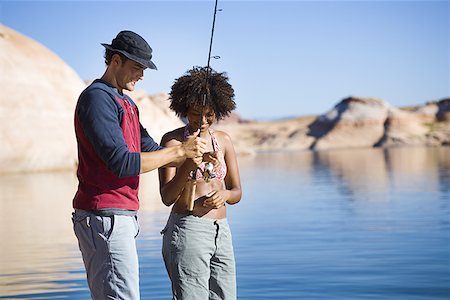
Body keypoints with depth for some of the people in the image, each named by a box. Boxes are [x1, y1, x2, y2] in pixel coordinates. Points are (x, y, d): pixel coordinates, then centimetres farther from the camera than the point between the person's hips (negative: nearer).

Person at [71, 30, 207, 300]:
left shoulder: (126, 102, 21)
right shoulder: (97, 97, -11)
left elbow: (149, 149, 20)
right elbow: (122, 163, -20)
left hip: (122, 217, 10)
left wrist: (194, 156, 4)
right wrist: (180, 150, -15)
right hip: (105, 217, -10)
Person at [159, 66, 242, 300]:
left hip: (221, 232, 6)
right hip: (187, 231, -6)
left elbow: (237, 192, 15)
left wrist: (224, 194, -9)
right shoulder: (173, 140, -4)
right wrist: (187, 167, -26)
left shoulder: (223, 140, 11)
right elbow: (167, 197, -10)